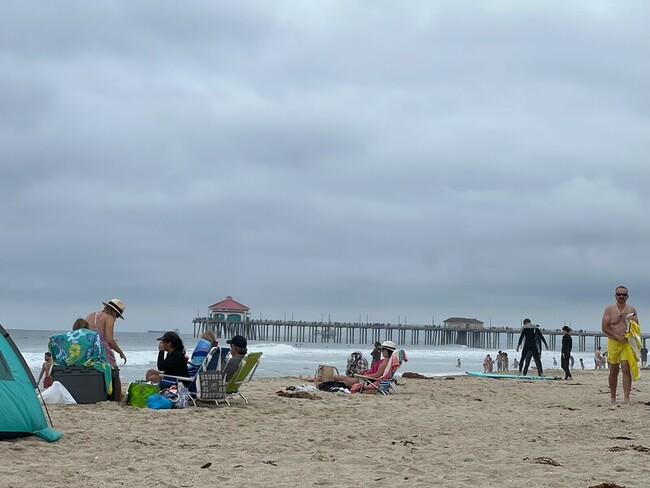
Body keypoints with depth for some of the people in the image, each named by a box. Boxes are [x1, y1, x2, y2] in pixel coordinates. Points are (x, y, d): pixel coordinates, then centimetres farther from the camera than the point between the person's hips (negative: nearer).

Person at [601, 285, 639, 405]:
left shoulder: (632, 310, 9)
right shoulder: (609, 309, 3)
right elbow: (604, 328, -3)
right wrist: (618, 336, -14)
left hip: (627, 343, 0)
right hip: (613, 343, 0)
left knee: (626, 370, -12)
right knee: (613, 371, 6)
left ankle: (626, 398, -15)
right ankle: (613, 397, 16)